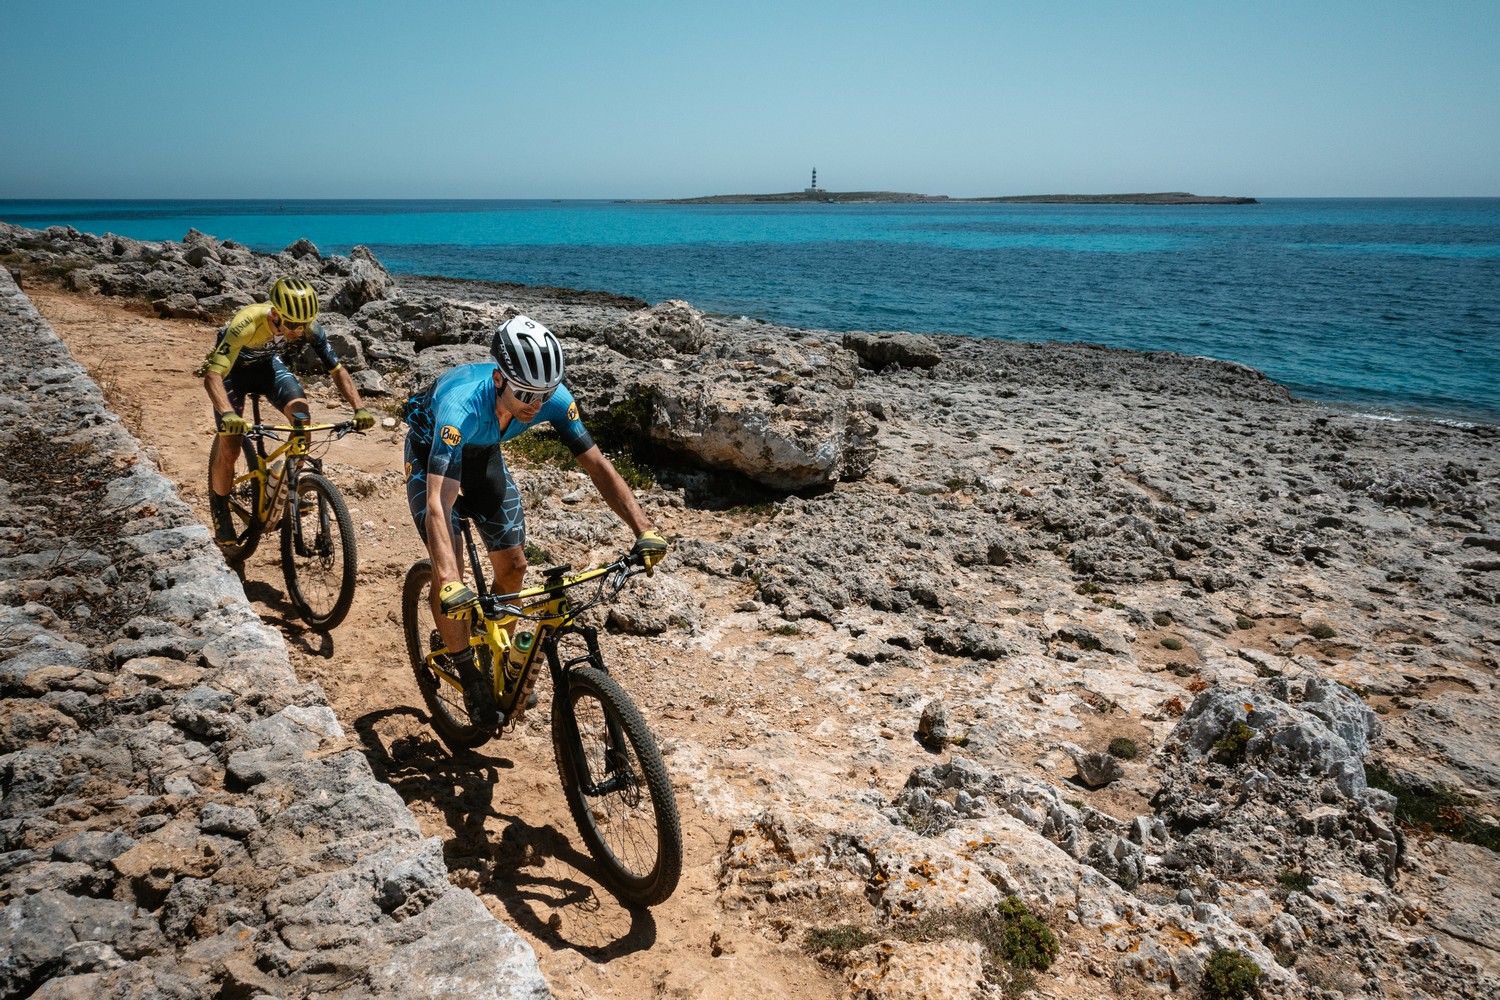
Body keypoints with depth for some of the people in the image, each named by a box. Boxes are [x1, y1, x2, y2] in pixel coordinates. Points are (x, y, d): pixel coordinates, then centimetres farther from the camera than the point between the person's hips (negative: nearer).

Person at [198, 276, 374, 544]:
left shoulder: (309, 326, -28)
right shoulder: (247, 324, -40)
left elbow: (337, 369, -20)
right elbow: (213, 375, -45)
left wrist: (359, 408, -34)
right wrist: (228, 414, -62)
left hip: (268, 364, 3)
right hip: (234, 368, -3)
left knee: (301, 412, -24)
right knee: (228, 445, -11)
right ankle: (220, 513, 11)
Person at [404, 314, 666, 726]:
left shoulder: (554, 397, -32)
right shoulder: (461, 406, -45)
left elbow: (596, 464, -26)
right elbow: (438, 504, -52)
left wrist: (644, 529, -36)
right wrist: (450, 583, -64)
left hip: (483, 453, 4)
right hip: (431, 453, -4)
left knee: (512, 564, -1)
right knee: (448, 574, -16)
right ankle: (469, 676, 4)